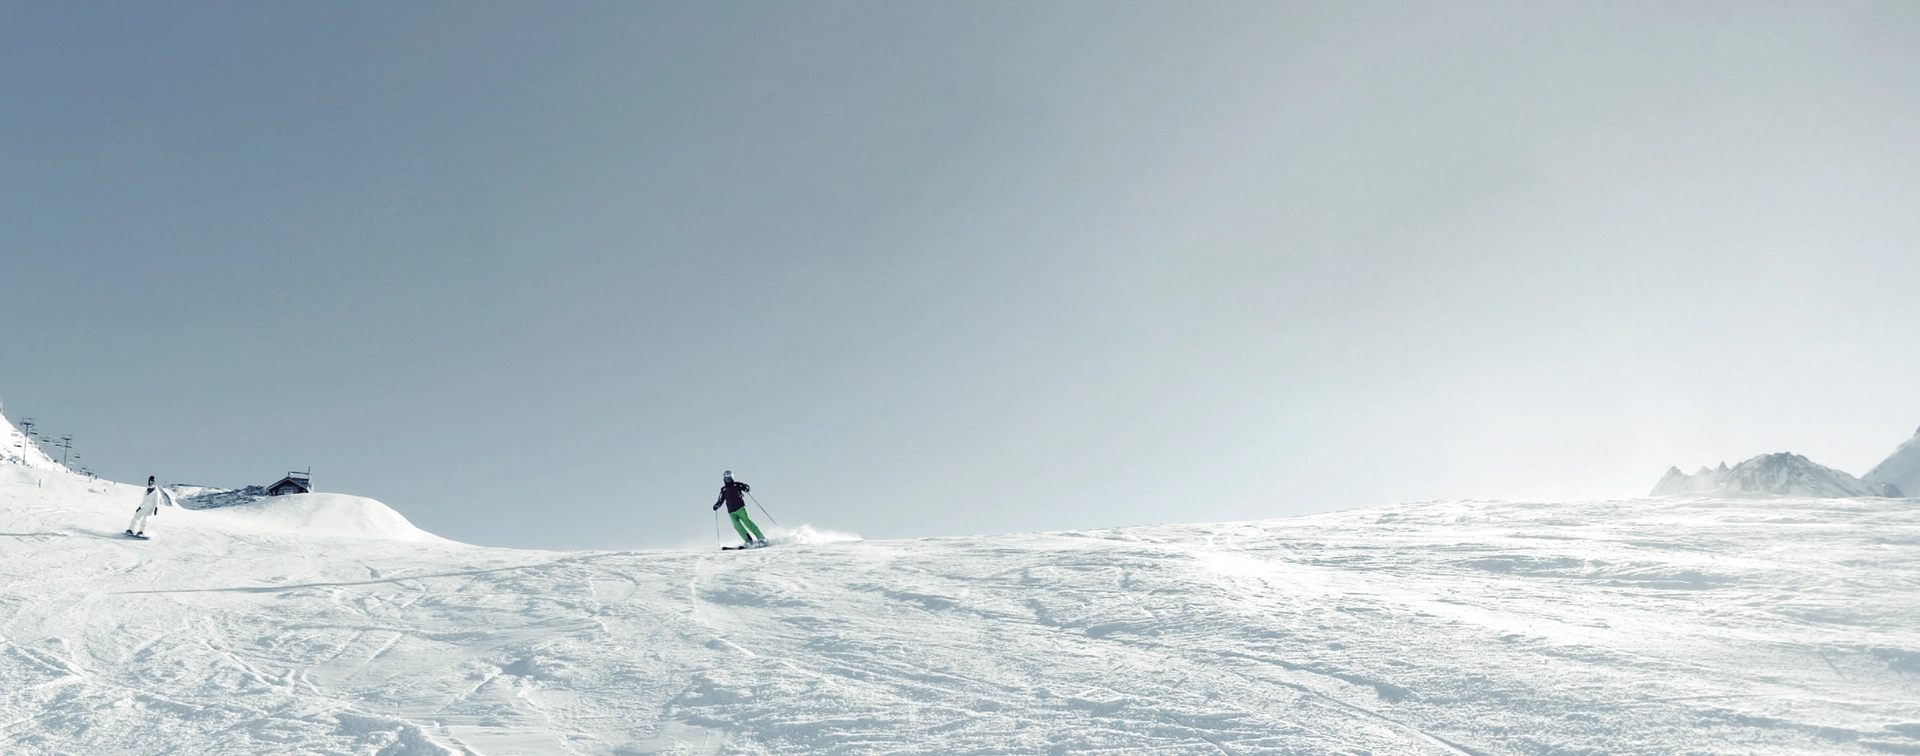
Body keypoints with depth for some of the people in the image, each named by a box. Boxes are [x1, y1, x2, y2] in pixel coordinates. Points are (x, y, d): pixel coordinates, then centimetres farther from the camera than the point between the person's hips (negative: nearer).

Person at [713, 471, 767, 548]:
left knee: (747, 522, -16)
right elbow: (720, 500, 24)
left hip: (740, 508, -3)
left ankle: (761, 538, -17)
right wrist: (716, 505, 5)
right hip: (732, 512, 3)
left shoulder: (737, 485, 8)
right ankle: (749, 540, -20)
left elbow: (747, 487, 1)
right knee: (737, 526, -17)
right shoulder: (723, 490, 18)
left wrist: (747, 488, -22)